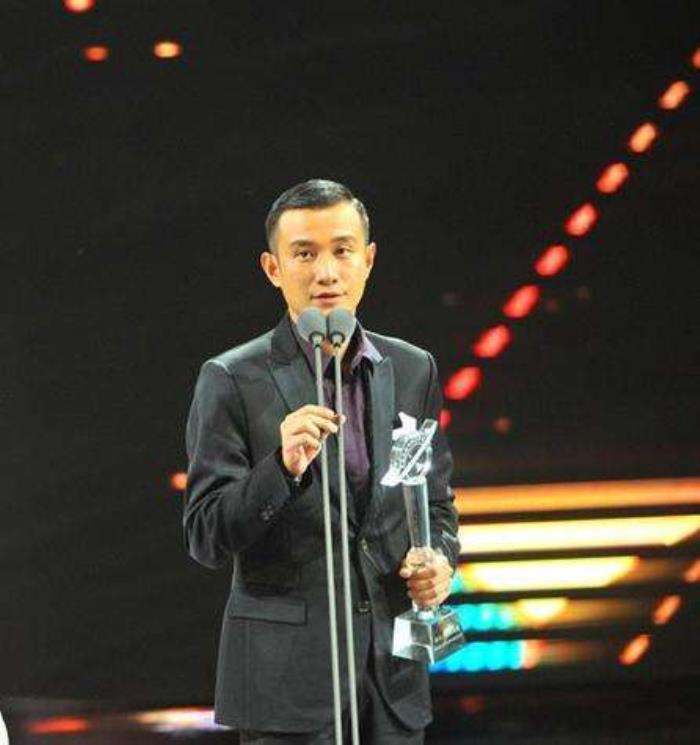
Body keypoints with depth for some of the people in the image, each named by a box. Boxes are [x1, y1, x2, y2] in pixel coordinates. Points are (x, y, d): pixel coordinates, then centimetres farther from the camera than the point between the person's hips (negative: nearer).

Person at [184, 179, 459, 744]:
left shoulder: (411, 370, 8)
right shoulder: (232, 380, -6)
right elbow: (205, 537, -9)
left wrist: (441, 559, -4)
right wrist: (283, 467, -24)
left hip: (392, 662, 4)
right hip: (286, 668, -4)